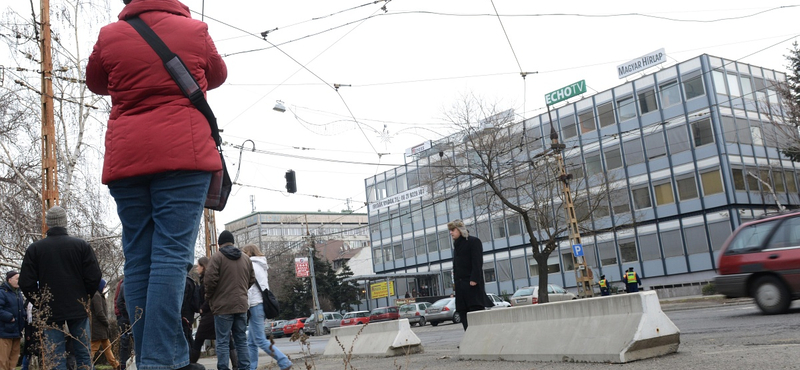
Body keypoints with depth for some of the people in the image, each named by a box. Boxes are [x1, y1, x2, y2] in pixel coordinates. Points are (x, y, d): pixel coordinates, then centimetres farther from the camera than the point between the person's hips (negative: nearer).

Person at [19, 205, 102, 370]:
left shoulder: (35, 248, 0)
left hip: (51, 311, 0)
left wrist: (40, 304, 12)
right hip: (78, 310, 0)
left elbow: (26, 283, -2)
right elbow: (94, 277, -4)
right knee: (83, 355, 5)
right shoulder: (82, 245, -1)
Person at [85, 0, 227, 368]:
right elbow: (217, 75, 23)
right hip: (183, 154, -3)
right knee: (172, 255, -9)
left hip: (126, 159, 3)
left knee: (138, 260, 5)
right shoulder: (194, 31, 5)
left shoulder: (110, 36, 9)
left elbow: (96, 83, 26)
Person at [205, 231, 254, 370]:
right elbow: (252, 280, 14)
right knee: (241, 340, 10)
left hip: (223, 305, -5)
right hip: (241, 305, 5)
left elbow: (210, 280, -12)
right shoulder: (246, 259, 12)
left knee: (222, 341, -1)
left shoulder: (216, 257, -4)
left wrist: (209, 297, 4)